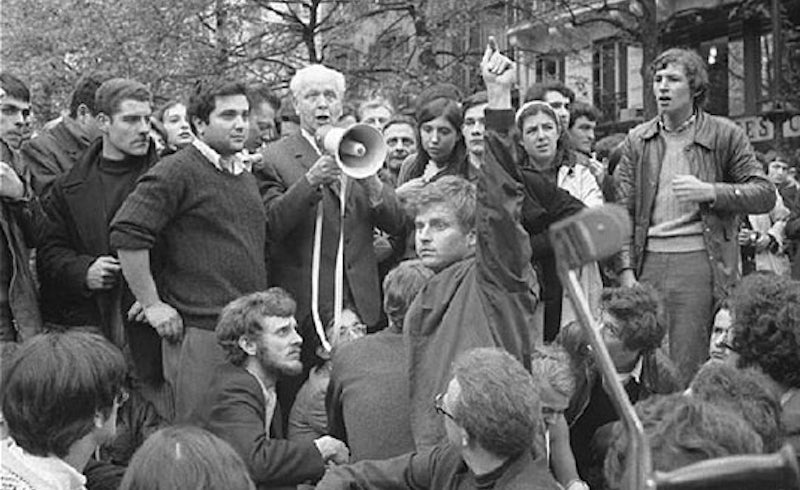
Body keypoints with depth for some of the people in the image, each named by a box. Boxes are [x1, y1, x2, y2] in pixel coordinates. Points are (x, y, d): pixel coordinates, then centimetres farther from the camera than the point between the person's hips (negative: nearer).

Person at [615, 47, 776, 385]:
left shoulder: (724, 135, 4)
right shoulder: (638, 140, 12)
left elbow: (765, 195, 2)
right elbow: (624, 211, 9)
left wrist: (710, 192, -13)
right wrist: (626, 270, -1)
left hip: (698, 262, -3)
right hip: (648, 262, 3)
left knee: (686, 369, -6)